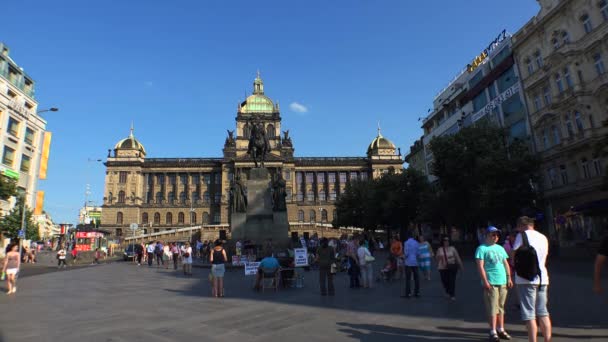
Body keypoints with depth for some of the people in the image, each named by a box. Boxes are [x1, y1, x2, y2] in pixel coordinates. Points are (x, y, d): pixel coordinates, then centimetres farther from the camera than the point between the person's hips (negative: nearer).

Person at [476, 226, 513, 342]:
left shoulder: (500, 248, 17)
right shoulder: (482, 248, -5)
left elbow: (506, 264, 19)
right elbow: (480, 266, -11)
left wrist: (509, 278, 10)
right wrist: (485, 281, -16)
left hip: (503, 282, 7)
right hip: (490, 282, -7)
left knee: (501, 307, 13)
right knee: (492, 308, -5)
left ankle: (501, 329, 23)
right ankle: (493, 332, 1)